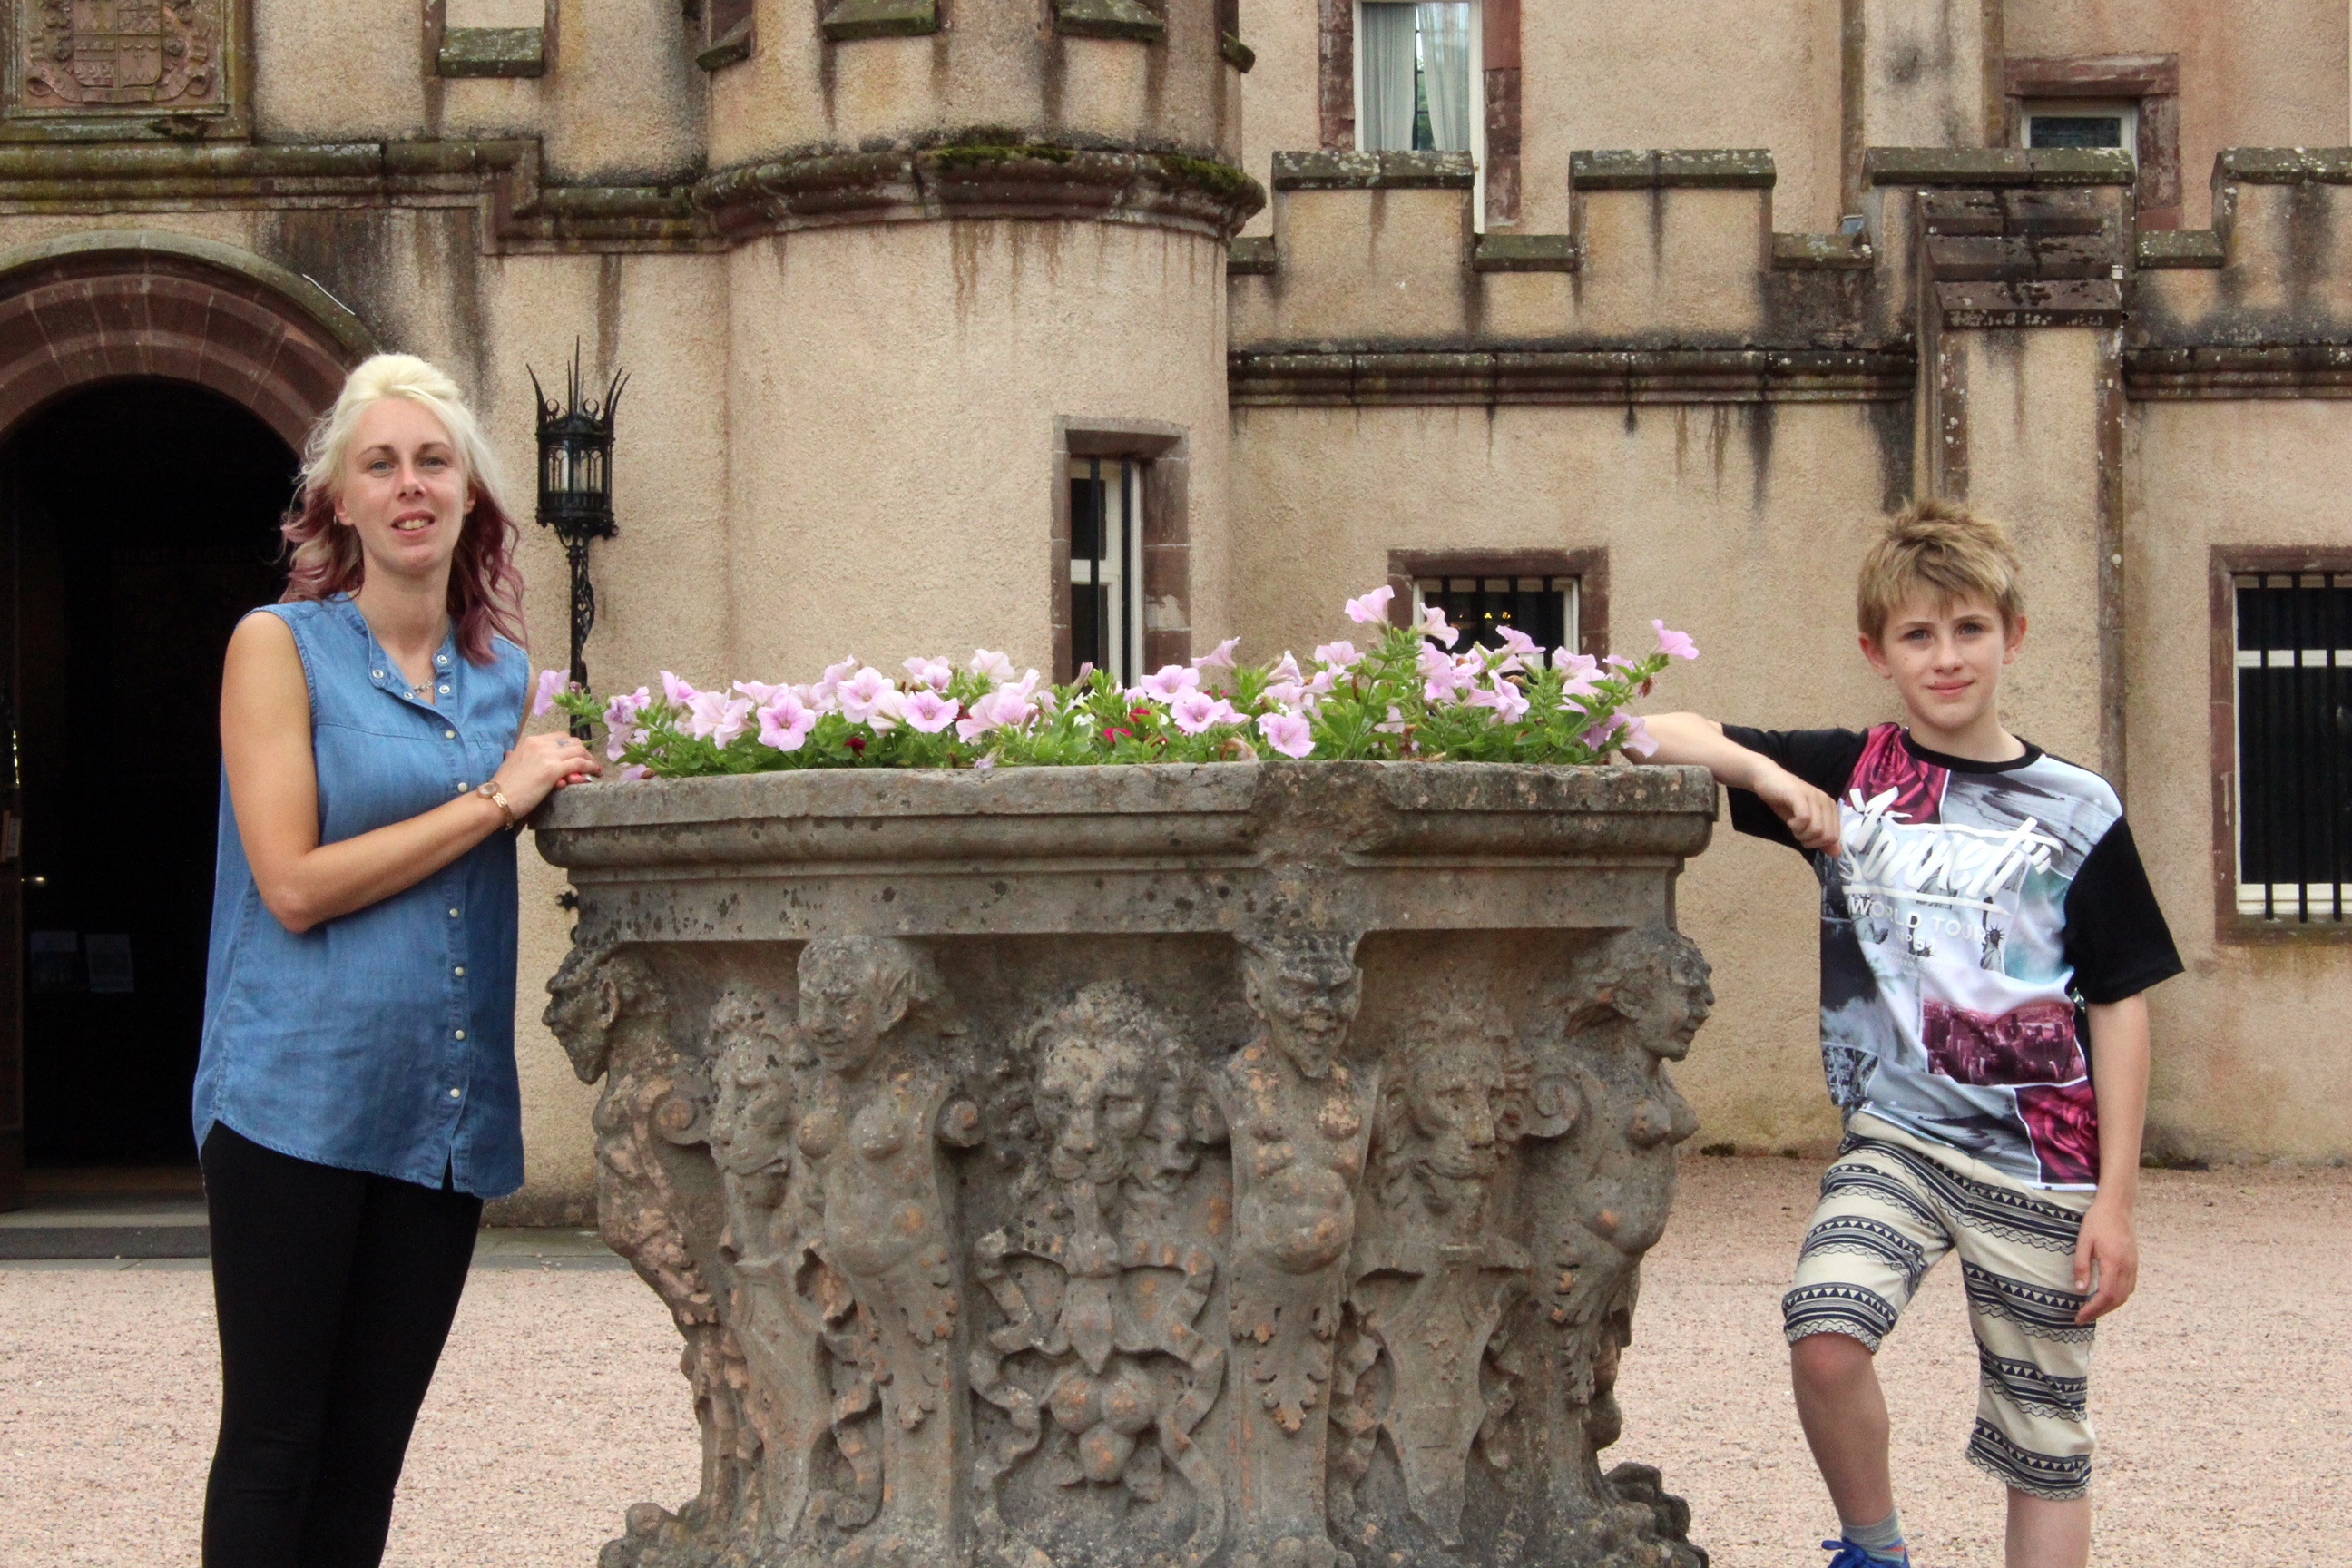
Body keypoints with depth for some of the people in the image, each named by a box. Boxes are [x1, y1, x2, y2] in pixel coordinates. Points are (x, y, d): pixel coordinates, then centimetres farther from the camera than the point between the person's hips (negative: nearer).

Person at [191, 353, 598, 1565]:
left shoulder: (503, 675, 13)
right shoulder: (280, 645, -2)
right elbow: (293, 885, -12)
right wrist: (497, 798, -10)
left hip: (444, 1117, 5)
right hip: (299, 1098, -5)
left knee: (367, 1451, 9)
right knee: (274, 1441, -2)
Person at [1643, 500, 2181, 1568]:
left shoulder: (2076, 813, 0)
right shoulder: (1846, 775, 3)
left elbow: (2122, 1006, 1)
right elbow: (1658, 736, 2)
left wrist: (2115, 1199, -4)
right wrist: (1773, 777, -15)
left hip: (2040, 1159, 0)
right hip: (1894, 1135, 0)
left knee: (2045, 1446, 4)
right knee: (1824, 1334, -24)